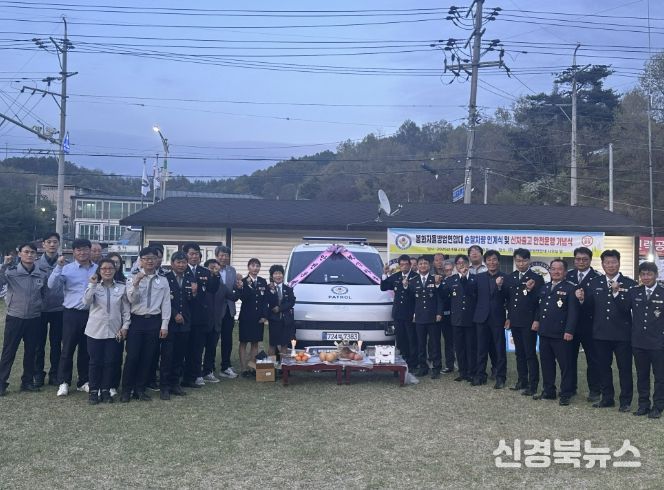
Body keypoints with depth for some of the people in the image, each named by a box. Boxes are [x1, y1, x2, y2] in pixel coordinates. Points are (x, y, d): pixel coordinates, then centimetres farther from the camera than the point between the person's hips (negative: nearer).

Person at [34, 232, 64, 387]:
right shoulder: (37, 264, -2)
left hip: (58, 310, 0)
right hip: (41, 309, 0)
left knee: (56, 344, 9)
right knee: (39, 343, 7)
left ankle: (54, 374, 20)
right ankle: (38, 374, 19)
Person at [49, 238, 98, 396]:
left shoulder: (98, 269, 6)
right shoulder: (67, 269, -3)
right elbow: (52, 285, -14)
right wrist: (59, 266, -24)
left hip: (91, 314, 3)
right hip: (72, 314, -2)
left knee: (86, 350, 11)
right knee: (68, 349, 2)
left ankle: (83, 382, 22)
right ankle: (64, 382, 13)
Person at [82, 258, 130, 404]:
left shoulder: (121, 288, 5)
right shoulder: (94, 287, 3)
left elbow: (126, 310, 6)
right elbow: (86, 302, -16)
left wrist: (125, 327, -3)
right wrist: (92, 284, -20)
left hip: (114, 331, 1)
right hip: (96, 330, -1)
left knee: (110, 362, 3)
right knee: (95, 361, 4)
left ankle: (106, 391, 15)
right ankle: (93, 391, 13)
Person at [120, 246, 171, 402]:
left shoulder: (163, 281, 6)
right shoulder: (132, 278, 2)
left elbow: (166, 304, 4)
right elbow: (132, 299, -7)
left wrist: (164, 325, -1)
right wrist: (136, 283, -22)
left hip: (154, 321, 2)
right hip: (136, 320, -2)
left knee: (147, 357, 7)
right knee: (132, 356, -4)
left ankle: (140, 389, 18)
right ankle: (126, 390, 10)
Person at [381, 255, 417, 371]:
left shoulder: (415, 277, -8)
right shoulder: (395, 277, 9)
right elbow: (383, 287, 8)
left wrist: (407, 286, -27)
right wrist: (385, 274, -4)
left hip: (410, 314, -5)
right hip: (398, 313, 5)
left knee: (412, 339, 2)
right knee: (400, 339, 11)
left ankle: (412, 364, 9)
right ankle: (404, 361, 22)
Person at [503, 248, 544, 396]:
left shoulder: (537, 278, -8)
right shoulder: (509, 278, 8)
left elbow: (539, 301, -11)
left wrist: (530, 290, -27)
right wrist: (508, 317, 13)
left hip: (528, 322, -6)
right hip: (515, 321, 6)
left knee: (530, 354, -2)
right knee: (519, 353, 14)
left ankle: (533, 385, 4)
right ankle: (522, 381, 24)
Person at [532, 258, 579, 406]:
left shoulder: (570, 289, -5)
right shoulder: (544, 288, 15)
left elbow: (573, 312, -11)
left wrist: (569, 331, -17)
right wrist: (537, 320, 8)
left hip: (561, 334, -6)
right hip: (544, 333, 6)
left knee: (565, 365, 1)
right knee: (546, 363, 13)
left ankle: (566, 395, 10)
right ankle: (548, 391, 24)